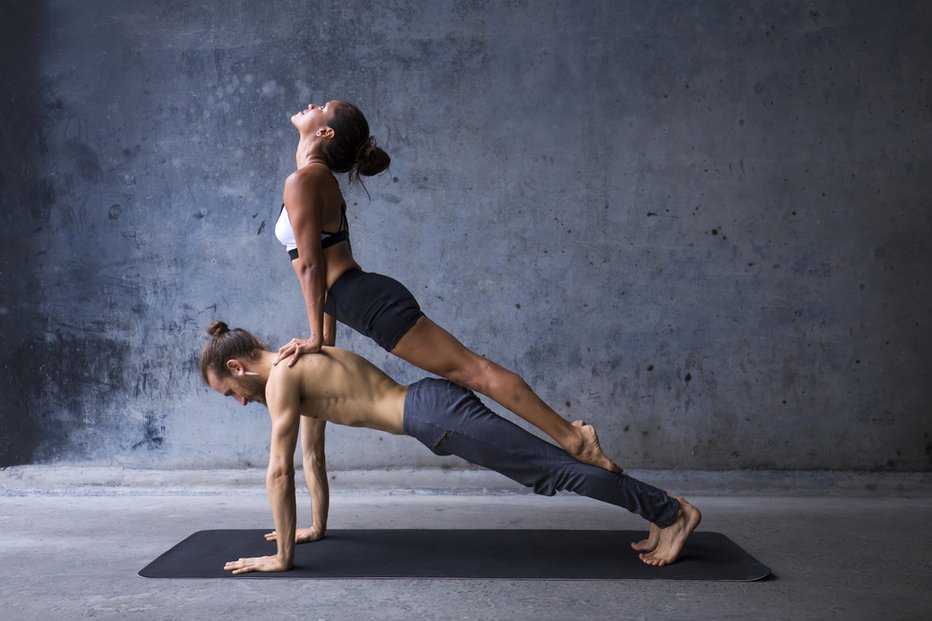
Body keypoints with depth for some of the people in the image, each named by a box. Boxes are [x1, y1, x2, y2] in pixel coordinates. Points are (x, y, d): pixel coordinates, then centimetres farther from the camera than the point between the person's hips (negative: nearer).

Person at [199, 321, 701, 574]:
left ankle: (671, 513, -3)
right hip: (434, 404, 9)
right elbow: (315, 456, 29)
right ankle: (661, 513, 18)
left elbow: (280, 471, -9)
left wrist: (282, 556, -3)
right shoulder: (303, 365, 22)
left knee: (553, 469, -7)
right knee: (549, 467, 12)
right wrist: (316, 526, 34)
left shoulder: (281, 378, -7)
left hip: (438, 415, -9)